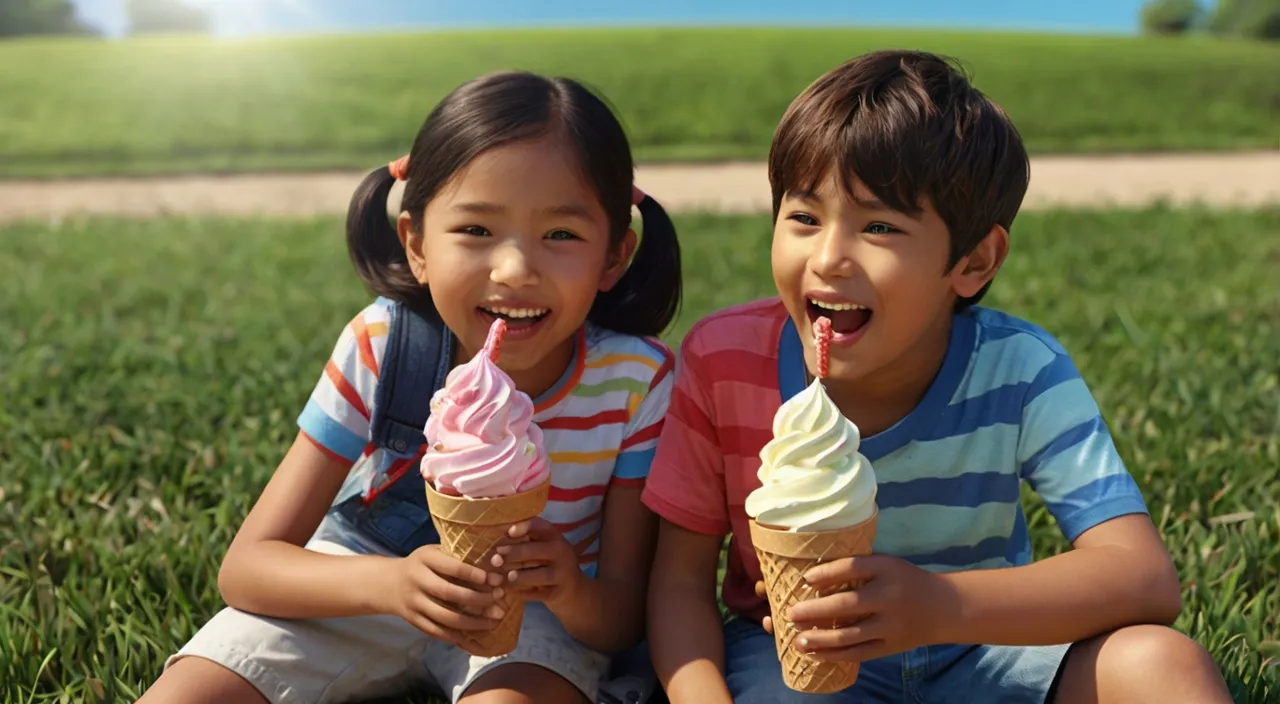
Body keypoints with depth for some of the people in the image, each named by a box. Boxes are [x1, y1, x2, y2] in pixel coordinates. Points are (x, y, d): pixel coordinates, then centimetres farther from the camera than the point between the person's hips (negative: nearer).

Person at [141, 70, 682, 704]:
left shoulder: (636, 382, -23)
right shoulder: (380, 347, -21)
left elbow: (625, 620, -15)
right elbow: (245, 566, -19)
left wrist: (574, 595, -40)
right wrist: (390, 582, -39)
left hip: (536, 610, -1)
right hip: (364, 576, 2)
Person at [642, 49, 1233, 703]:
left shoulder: (1019, 371, -19)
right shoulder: (723, 357, -18)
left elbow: (1148, 581, -26)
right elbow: (681, 580, -11)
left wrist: (941, 605, -42)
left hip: (980, 651, 0)